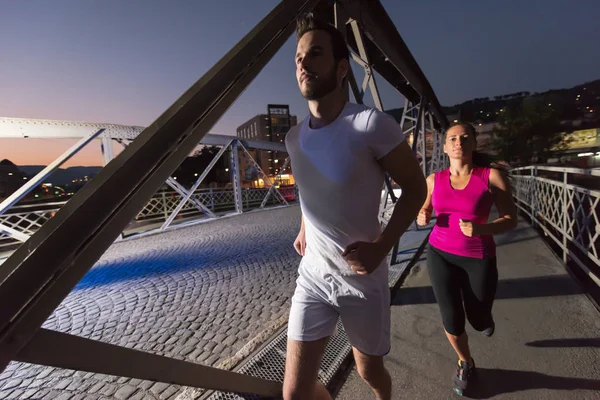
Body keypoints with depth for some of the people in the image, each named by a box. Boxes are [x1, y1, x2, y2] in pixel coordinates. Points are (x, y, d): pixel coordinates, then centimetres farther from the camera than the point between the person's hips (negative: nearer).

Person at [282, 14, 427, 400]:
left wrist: (380, 247, -20)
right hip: (312, 274, 4)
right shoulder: (294, 137, 0)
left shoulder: (371, 125, -18)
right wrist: (305, 229, 8)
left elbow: (415, 188, -10)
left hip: (362, 278, -3)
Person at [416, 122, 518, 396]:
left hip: (479, 257, -1)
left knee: (479, 322, 14)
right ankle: (465, 364, 36)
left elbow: (511, 219, -6)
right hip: (440, 254, 1)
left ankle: (484, 316, 55)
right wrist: (422, 217, -11)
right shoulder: (434, 180, -2)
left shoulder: (491, 176, -9)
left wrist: (481, 229, -25)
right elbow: (424, 210, 13)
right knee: (451, 321, 2)